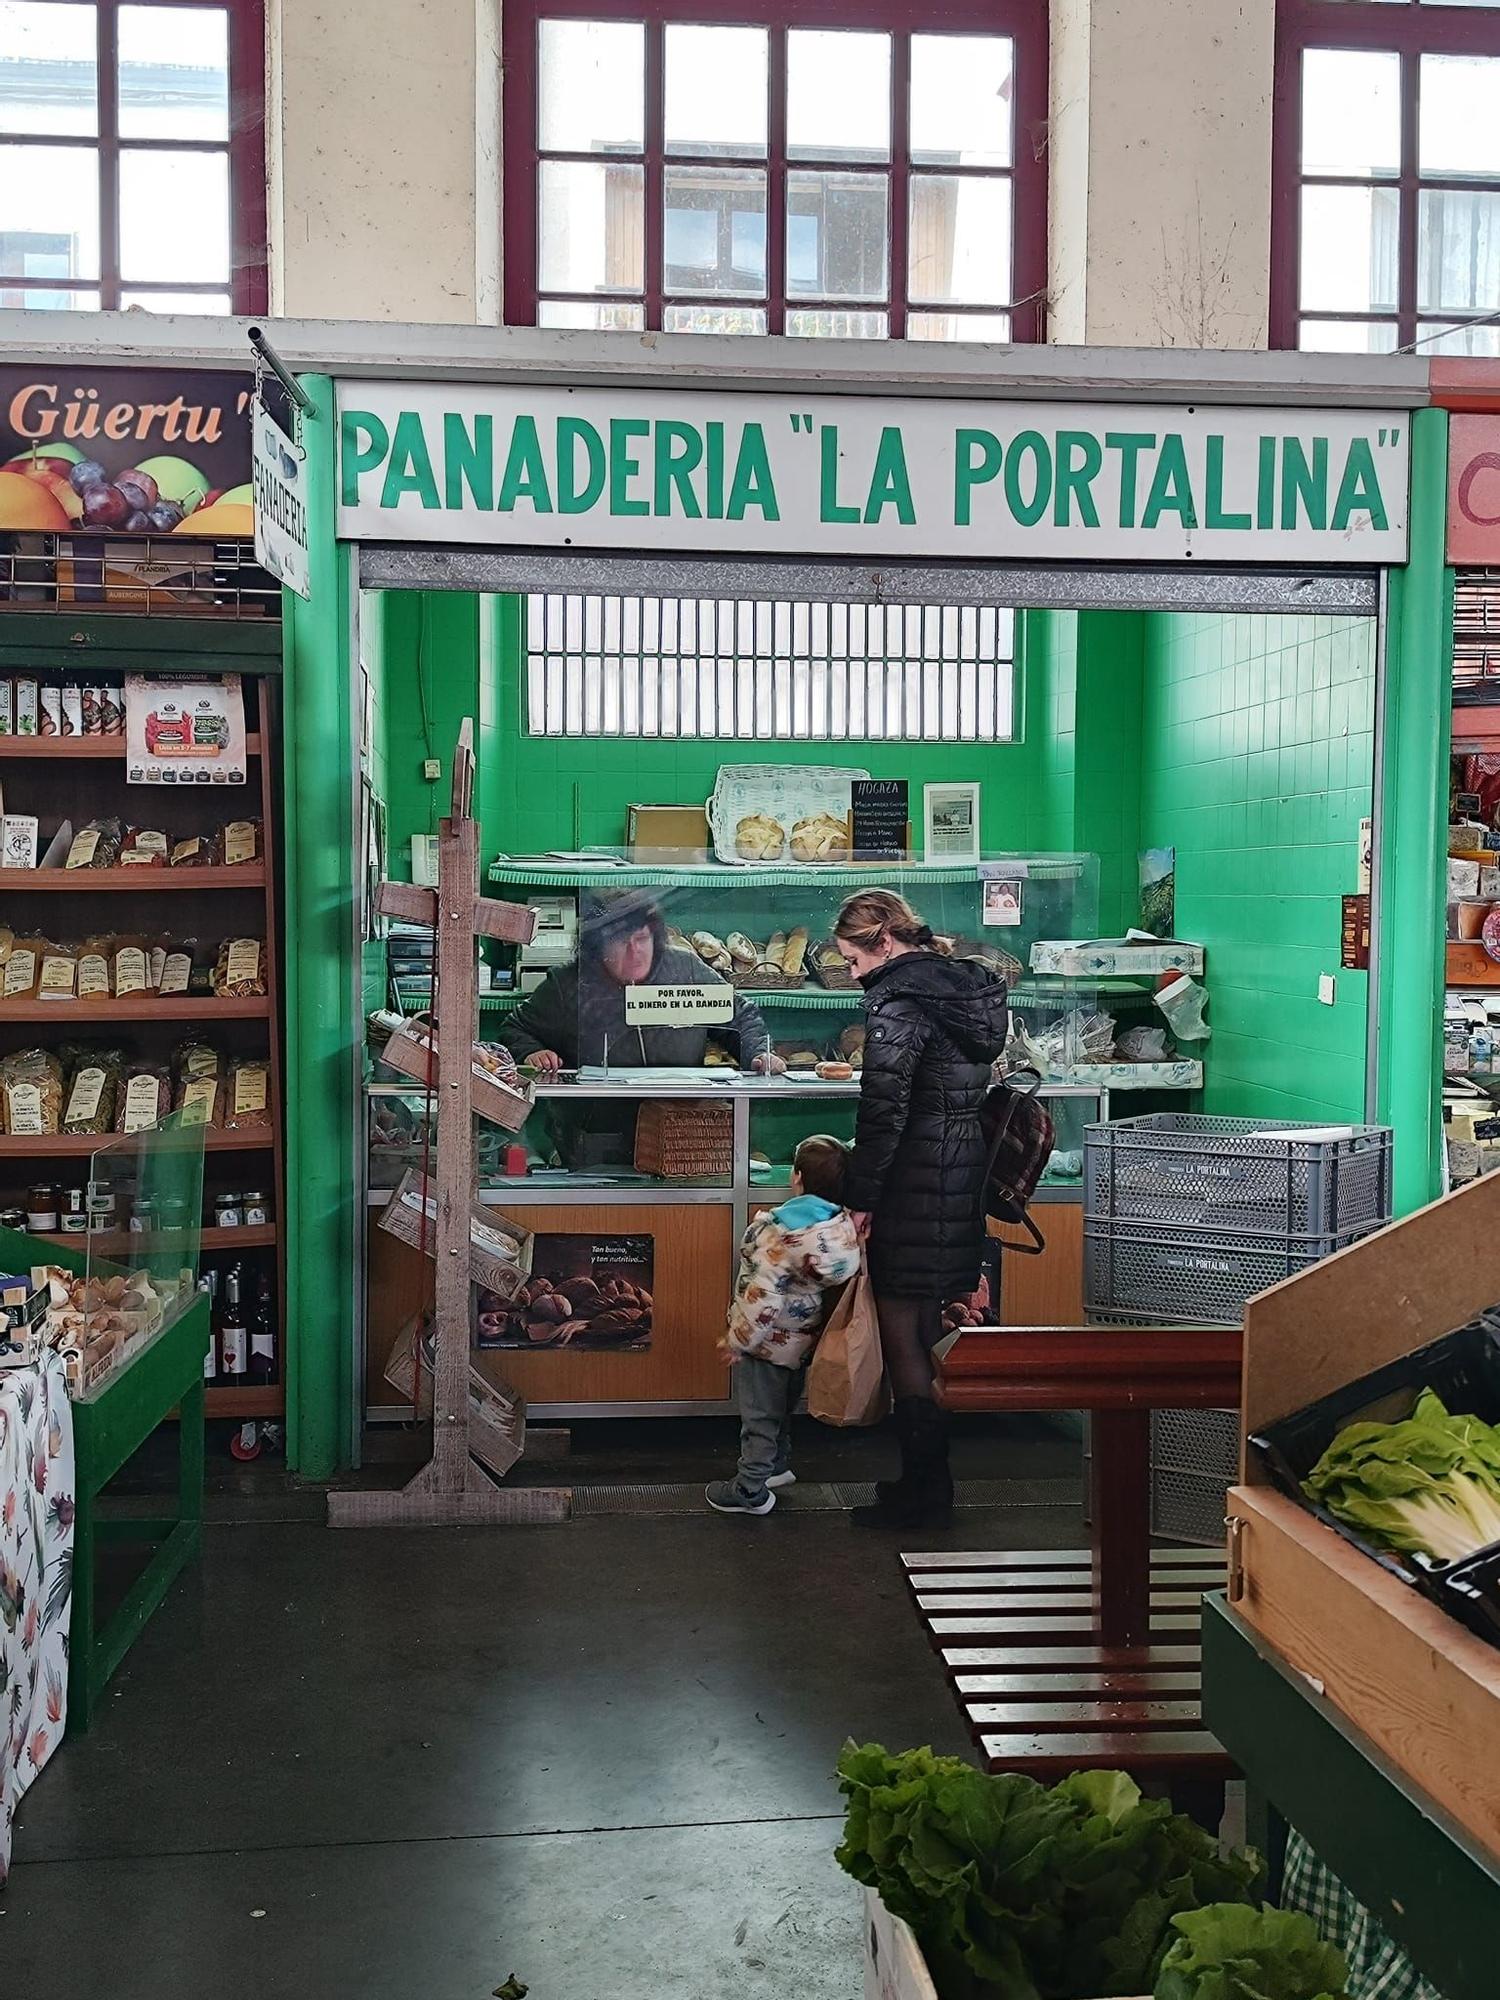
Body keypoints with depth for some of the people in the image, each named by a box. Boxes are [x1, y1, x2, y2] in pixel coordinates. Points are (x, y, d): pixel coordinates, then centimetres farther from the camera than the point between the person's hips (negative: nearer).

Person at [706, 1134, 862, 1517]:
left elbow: (763, 1298, -27)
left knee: (758, 1414, 9)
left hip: (769, 1341, -7)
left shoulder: (783, 1235, -29)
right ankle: (778, 1465, 44)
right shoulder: (844, 1226, -10)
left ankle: (751, 1491, 21)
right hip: (803, 1340, 7)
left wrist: (737, 1340, -16)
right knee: (781, 1409, 27)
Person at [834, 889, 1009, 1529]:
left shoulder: (899, 997, -15)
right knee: (925, 1329, 16)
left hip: (914, 1184, -9)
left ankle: (921, 1492, 8)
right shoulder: (960, 982, 12)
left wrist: (860, 1198, -12)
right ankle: (930, 1480, 25)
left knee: (902, 1334, 0)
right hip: (961, 1179, 9)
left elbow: (883, 1109, -19)